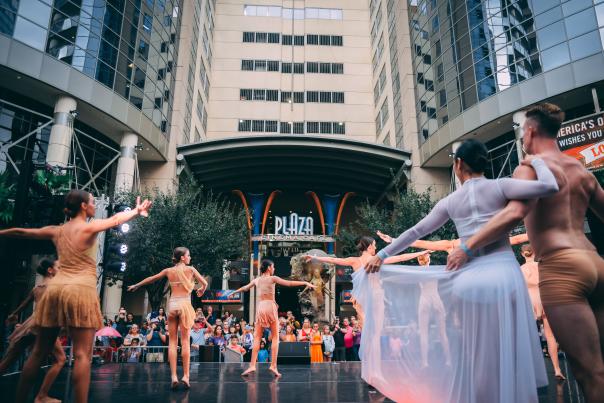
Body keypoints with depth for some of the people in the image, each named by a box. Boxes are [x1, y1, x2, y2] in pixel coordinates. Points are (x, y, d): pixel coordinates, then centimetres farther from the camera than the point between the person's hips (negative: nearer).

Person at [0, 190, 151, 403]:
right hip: (81, 290, -6)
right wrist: (137, 210, 25)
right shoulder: (89, 227, -2)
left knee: (39, 352, 14)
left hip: (55, 289, 6)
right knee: (82, 355, -8)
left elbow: (20, 231, 25)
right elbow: (116, 219, 9)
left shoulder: (56, 230, 15)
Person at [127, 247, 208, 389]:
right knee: (185, 341, -1)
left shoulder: (168, 271, 10)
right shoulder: (190, 269, 1)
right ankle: (185, 375, -3)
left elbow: (150, 279, 21)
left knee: (172, 341, 4)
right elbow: (205, 283, 2)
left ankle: (174, 376, -1)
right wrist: (201, 290, 26)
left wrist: (136, 285, 38)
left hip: (172, 304, 3)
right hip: (184, 304, -3)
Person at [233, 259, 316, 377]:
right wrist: (305, 283, -3)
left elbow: (245, 288, 29)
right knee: (275, 337, 3)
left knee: (257, 337, 6)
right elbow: (289, 283, -6)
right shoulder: (273, 278, 0)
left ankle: (252, 365, -1)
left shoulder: (256, 280, 13)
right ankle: (273, 365, -3)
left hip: (260, 307, 4)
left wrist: (234, 292, 48)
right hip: (270, 307, -4)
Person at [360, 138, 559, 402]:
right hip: (504, 275, -2)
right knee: (510, 352, 7)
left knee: (478, 355, 14)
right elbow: (549, 186, -10)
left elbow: (415, 232, 12)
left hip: (470, 280, 2)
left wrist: (382, 255, 19)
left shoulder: (449, 202, 8)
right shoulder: (499, 186, 0)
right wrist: (536, 161, 11)